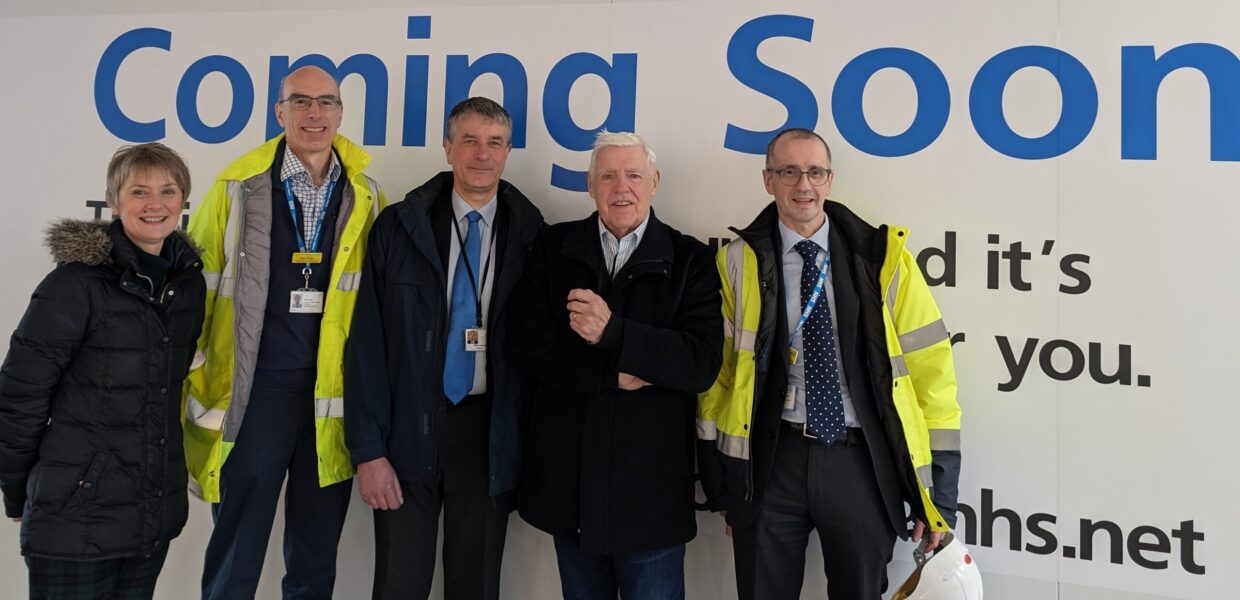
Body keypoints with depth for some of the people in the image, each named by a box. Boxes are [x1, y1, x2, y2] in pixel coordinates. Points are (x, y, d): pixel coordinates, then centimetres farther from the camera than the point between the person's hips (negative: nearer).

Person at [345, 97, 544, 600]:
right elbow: (368, 343, -3)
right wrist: (369, 450, -7)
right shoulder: (398, 227, -1)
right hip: (410, 428, 0)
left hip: (490, 434, 1)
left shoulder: (530, 234, 1)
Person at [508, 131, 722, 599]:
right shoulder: (552, 248, 4)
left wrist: (612, 333, -23)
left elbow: (703, 364, -13)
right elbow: (528, 344, -6)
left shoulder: (690, 259, -2)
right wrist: (615, 374, -15)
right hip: (567, 475, 2)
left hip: (651, 483, -2)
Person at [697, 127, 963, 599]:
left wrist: (938, 494, -2)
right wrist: (718, 485, 2)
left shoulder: (883, 257, 0)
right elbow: (714, 370, 3)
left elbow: (929, 368, 0)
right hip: (772, 458, 0)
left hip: (861, 460, 0)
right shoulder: (739, 263, 1)